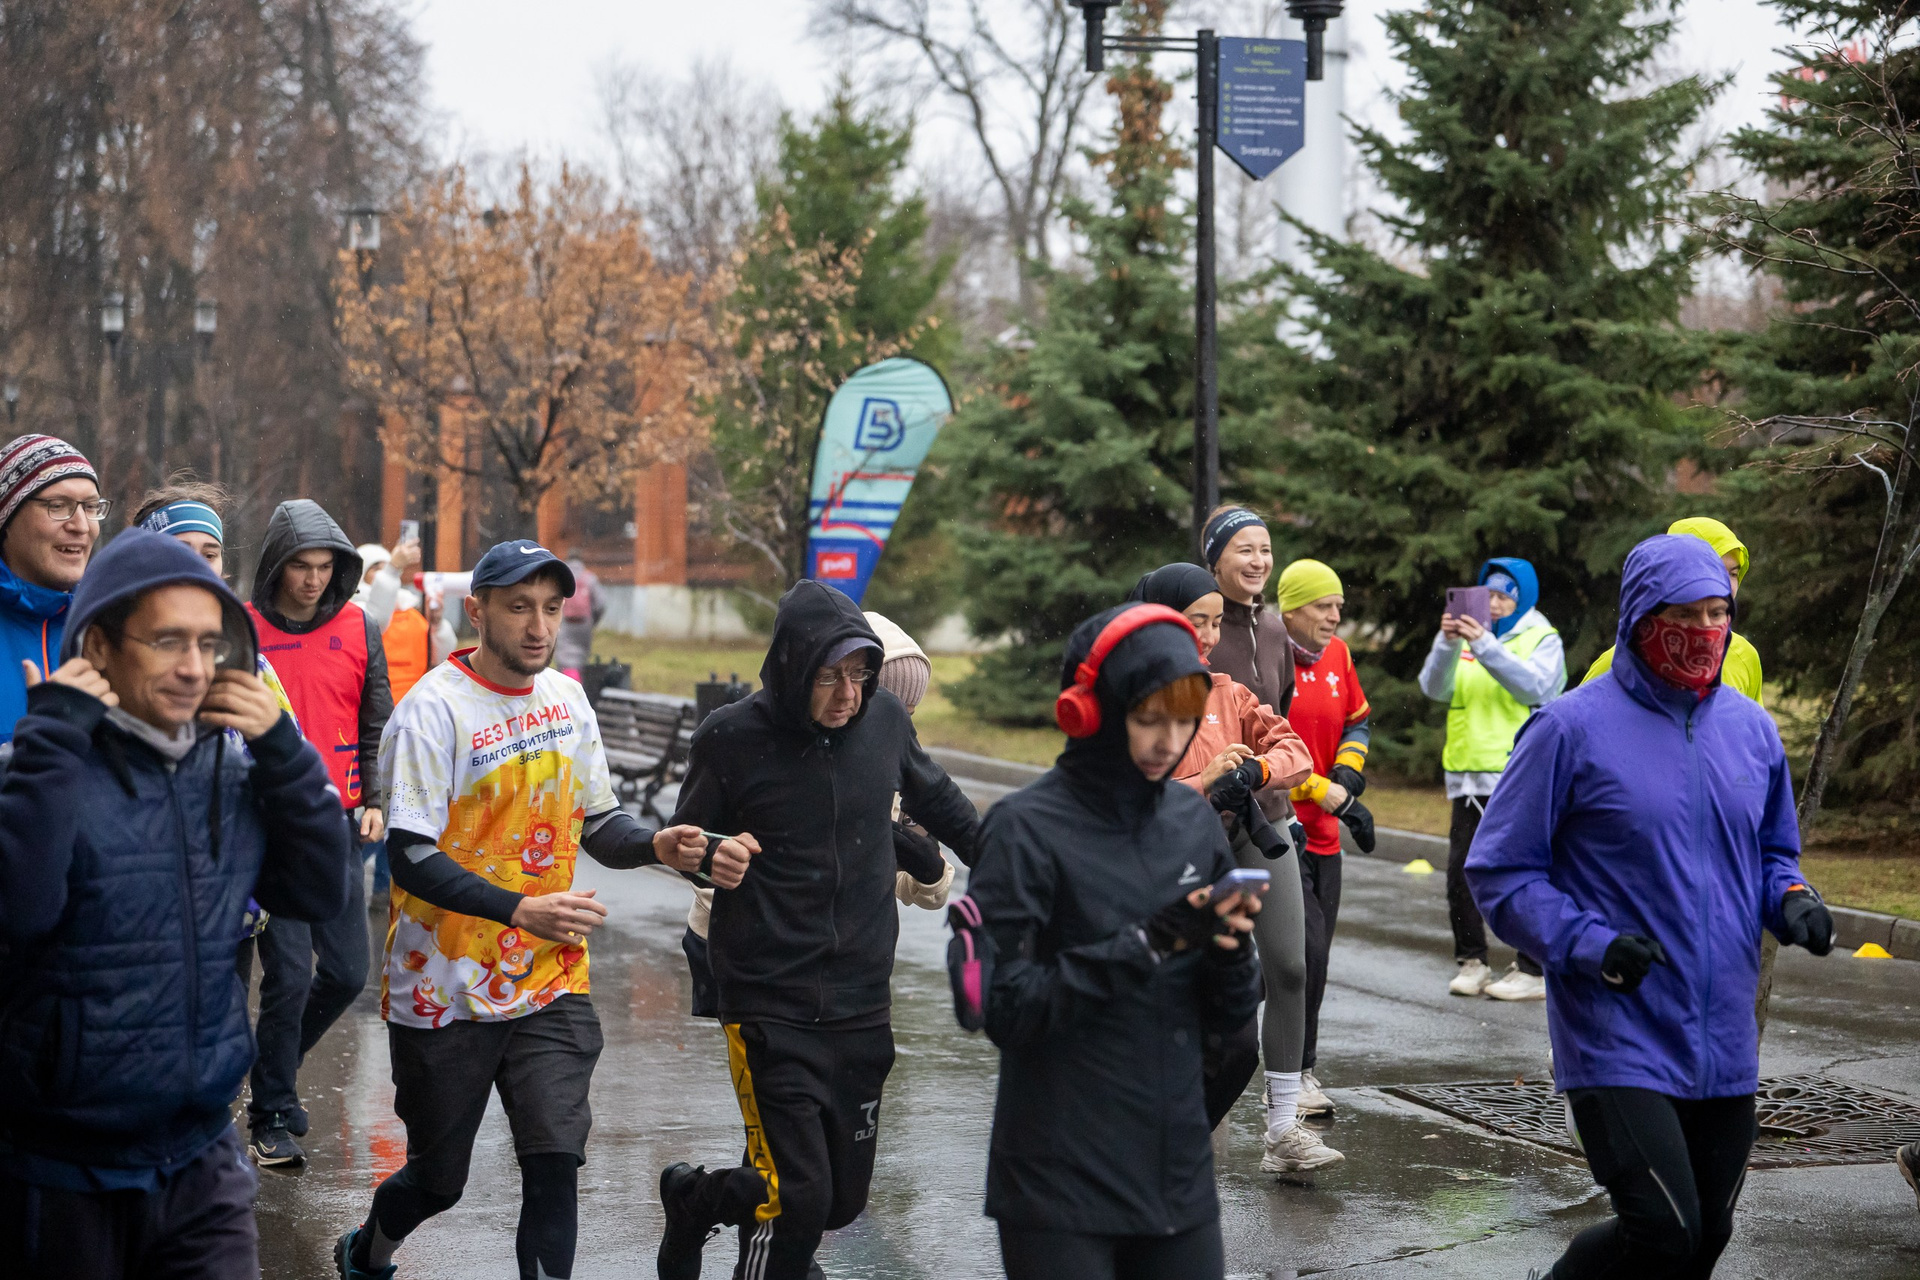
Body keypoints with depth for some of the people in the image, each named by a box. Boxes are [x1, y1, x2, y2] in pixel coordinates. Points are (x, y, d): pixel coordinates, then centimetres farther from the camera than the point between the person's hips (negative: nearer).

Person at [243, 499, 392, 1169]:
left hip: (338, 823, 4)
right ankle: (274, 1117, 6)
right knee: (289, 973, -8)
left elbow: (376, 724, 13)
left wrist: (373, 800, 2)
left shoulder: (359, 630, 7)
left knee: (346, 971, 6)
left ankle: (273, 1069, 30)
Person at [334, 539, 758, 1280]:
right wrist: (521, 911, -31)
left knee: (556, 1165, -11)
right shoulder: (435, 710, -14)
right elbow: (413, 859, -20)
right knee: (437, 1179, 11)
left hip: (551, 983, 4)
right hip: (445, 992, -4)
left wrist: (657, 846, -8)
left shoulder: (565, 699, 5)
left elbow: (597, 822, 14)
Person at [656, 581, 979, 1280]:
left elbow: (937, 799, 22)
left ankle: (694, 1198, 36)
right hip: (769, 1008, -5)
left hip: (862, 1004, 5)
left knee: (843, 1200, 10)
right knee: (798, 1196, -13)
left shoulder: (884, 718, 1)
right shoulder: (733, 738, -10)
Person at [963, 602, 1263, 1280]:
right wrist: (1148, 941, -21)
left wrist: (1227, 949, -13)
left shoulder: (1193, 819, 6)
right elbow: (1003, 1007, -15)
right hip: (1060, 1190, -5)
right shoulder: (1027, 828, -9)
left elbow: (1230, 1015, 9)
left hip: (1179, 1177, 5)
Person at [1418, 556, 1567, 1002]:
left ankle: (1533, 970, 1)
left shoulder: (1543, 640, 3)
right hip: (1469, 778, 5)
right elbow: (1435, 687, 1)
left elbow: (1535, 685, -17)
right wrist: (1447, 644, -17)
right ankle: (1471, 961, 16)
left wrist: (1485, 646, -26)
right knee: (1461, 873, 5)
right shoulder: (1467, 639, 14)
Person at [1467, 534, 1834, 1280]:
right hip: (1618, 1042, -6)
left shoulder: (1751, 728, 9)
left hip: (1724, 1044, 6)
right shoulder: (1572, 728, -8)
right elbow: (1499, 874, -7)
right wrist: (1592, 946, -20)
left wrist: (1792, 901, -1)